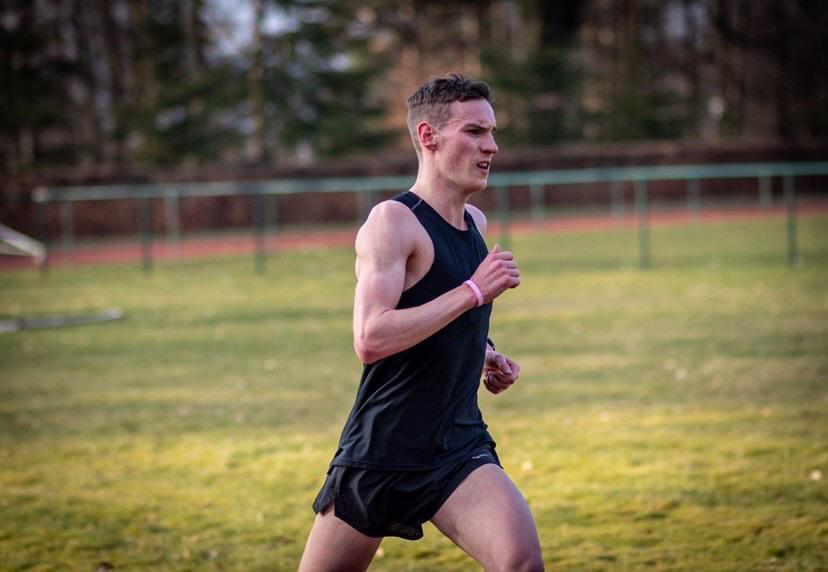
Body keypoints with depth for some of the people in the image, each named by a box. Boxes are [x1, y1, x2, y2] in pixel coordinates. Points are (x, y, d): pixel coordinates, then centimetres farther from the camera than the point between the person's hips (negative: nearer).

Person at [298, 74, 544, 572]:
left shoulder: (475, 223, 10)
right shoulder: (393, 221, -14)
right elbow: (370, 339, -27)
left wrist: (485, 355, 10)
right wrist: (474, 291, -25)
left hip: (460, 449, 5)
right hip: (381, 452, -5)